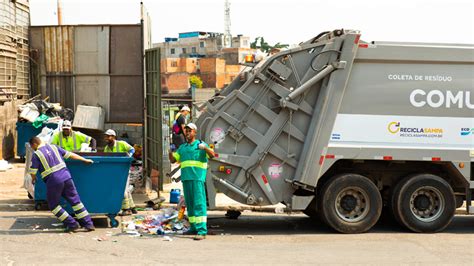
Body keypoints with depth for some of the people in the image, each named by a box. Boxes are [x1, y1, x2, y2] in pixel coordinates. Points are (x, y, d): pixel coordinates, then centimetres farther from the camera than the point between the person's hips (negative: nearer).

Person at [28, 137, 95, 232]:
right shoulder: (54, 147, 14)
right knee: (75, 201, 12)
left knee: (53, 205, 13)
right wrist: (85, 160, 25)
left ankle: (72, 224, 8)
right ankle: (88, 224, 10)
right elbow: (69, 155, 17)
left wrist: (33, 179, 23)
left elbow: (33, 172, -1)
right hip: (66, 177, 5)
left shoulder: (36, 155, -1)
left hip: (53, 181, -5)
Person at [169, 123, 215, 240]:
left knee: (199, 203, -13)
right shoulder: (182, 147, 21)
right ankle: (194, 228, 17)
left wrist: (205, 148, -28)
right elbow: (173, 160, 20)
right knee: (189, 204, 9)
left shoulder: (200, 144, 5)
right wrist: (170, 151, 0)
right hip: (186, 178, 6)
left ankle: (202, 231, -19)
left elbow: (212, 155, -8)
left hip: (197, 178, -6)